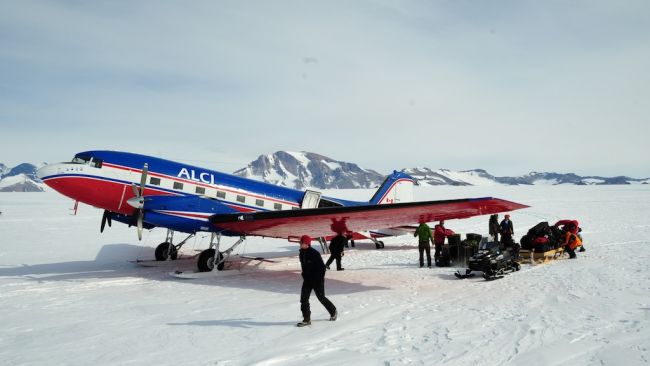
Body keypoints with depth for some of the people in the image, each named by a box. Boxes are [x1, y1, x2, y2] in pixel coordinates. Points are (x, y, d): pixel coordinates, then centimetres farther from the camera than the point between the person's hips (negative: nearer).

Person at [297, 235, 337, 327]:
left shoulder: (314, 253, -21)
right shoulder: (301, 254, 2)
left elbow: (322, 267, -18)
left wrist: (320, 278, -18)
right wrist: (304, 275, 14)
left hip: (317, 280, -6)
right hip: (307, 280, 7)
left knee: (321, 297, 8)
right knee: (304, 299, -1)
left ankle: (333, 311, 32)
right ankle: (306, 319, 7)